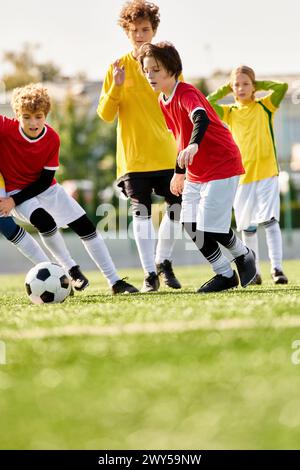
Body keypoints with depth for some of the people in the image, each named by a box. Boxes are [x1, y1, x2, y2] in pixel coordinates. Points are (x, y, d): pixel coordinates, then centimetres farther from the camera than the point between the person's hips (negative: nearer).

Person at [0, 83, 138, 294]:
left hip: (45, 188, 4)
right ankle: (72, 270, -12)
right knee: (45, 222, -32)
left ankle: (115, 281, 8)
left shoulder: (52, 139, -17)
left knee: (86, 227, -1)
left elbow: (45, 181, -12)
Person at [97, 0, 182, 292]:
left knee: (176, 205, 0)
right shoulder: (118, 67, 1)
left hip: (166, 151, 2)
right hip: (133, 155, -2)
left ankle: (163, 262, 21)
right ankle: (149, 274, 0)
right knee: (141, 211, -6)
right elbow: (105, 115, -3)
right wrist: (116, 87, -17)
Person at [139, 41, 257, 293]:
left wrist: (193, 146, -59)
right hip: (196, 173, 9)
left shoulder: (187, 93, -20)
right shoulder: (163, 102, 6)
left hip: (222, 165, -9)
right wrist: (180, 171, 25)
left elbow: (201, 119, -41)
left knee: (210, 226, -11)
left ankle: (244, 255, 19)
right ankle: (225, 274, 16)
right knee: (191, 226, 2)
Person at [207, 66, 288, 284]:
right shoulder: (230, 112, 11)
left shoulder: (265, 106, 5)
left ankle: (277, 268, -15)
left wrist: (258, 85, 3)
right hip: (242, 176, 3)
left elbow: (282, 86, -8)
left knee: (270, 221, -13)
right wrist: (225, 90, 7)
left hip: (267, 173, -3)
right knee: (247, 227, 7)